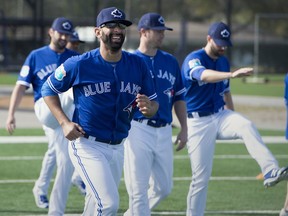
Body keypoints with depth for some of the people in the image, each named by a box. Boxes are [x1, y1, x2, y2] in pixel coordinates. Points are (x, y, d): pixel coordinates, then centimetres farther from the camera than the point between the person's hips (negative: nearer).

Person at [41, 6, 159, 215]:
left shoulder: (138, 65, 0)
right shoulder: (79, 64, -11)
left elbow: (154, 103, 7)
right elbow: (49, 89, 2)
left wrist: (148, 108, -18)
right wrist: (64, 122, -11)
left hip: (117, 148, 5)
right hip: (87, 145, -5)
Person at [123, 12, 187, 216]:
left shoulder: (170, 61, 11)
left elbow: (179, 97, 16)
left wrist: (184, 129, 12)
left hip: (164, 131, 5)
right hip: (138, 129, -5)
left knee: (164, 187, 12)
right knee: (139, 189, -7)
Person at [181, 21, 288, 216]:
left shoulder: (223, 61, 10)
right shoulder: (194, 59, -13)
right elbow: (204, 75, -37)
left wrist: (234, 121, 22)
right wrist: (232, 74, -53)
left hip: (220, 116, 5)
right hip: (199, 123, -5)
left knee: (247, 126, -27)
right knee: (201, 176, -5)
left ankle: (270, 172, -41)